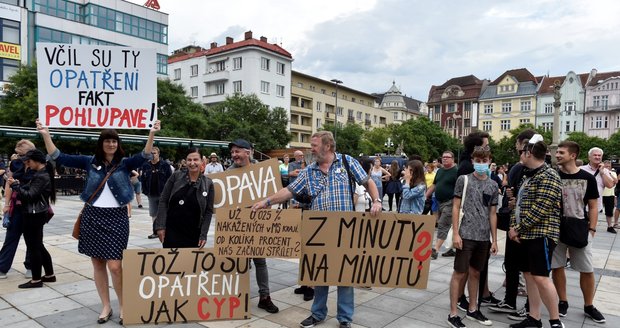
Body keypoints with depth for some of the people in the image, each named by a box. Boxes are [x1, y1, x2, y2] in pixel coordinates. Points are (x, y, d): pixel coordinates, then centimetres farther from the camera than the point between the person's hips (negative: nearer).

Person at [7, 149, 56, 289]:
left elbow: (29, 195, -21)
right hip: (35, 214, 10)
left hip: (34, 215, -10)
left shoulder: (41, 177, -18)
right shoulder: (41, 174, 12)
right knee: (38, 246, 16)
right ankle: (49, 275, 23)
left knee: (33, 247, -1)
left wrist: (15, 185, -13)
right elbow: (30, 191, 15)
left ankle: (36, 280, 8)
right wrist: (18, 185, 2)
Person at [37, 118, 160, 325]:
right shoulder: (90, 161, 5)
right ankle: (106, 306, 23)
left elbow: (144, 157, -18)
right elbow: (59, 158, 4)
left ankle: (123, 306, 12)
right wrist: (46, 134, -7)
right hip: (92, 217, 3)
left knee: (114, 266, -7)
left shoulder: (124, 163, -1)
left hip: (116, 217, -3)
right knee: (97, 264, 10)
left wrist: (152, 134, -33)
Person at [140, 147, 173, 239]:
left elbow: (170, 179, -5)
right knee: (153, 214, 9)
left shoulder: (165, 165, -4)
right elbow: (142, 179, 8)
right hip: (151, 194, 3)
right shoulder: (146, 165, 5)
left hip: (162, 194, -3)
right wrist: (145, 190, -1)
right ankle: (155, 232, 18)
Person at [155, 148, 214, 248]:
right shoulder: (176, 176, -2)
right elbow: (163, 201, 0)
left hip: (193, 234, 0)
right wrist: (160, 226, -6)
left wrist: (203, 235, -4)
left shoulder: (208, 183, -2)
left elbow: (209, 211, 0)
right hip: (172, 230, 0)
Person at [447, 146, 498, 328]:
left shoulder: (493, 185, 9)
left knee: (475, 273, 15)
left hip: (484, 237, 4)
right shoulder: (463, 180, -3)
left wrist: (494, 239, 8)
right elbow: (455, 207, -4)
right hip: (466, 235, -4)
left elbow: (492, 213, 11)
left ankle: (472, 310, 28)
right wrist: (455, 233, -11)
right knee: (460, 273, 0)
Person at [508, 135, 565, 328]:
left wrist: (518, 229, -15)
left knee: (540, 277, -9)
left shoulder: (548, 176, -13)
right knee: (528, 275, 10)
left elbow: (539, 210, -20)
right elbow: (519, 204, 17)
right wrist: (513, 226, 2)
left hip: (541, 234, -9)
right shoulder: (528, 176, 15)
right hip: (526, 235, 9)